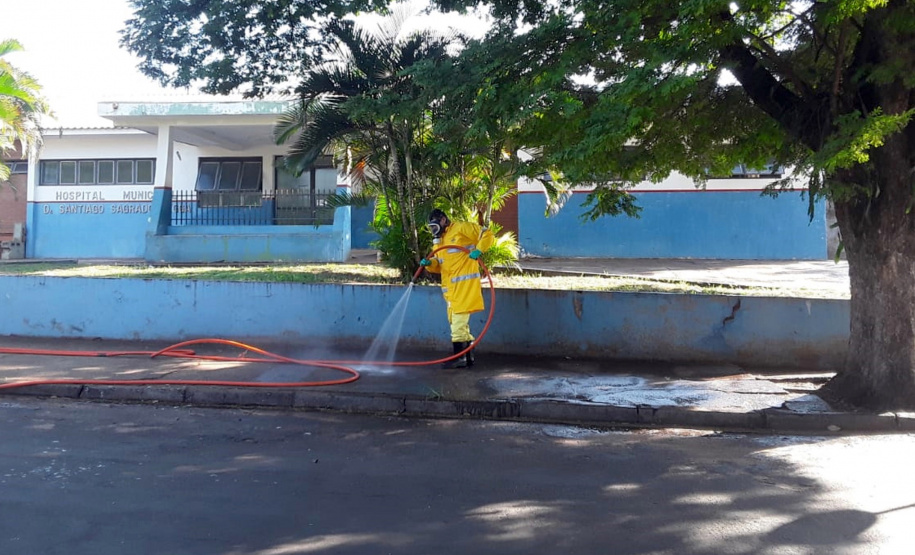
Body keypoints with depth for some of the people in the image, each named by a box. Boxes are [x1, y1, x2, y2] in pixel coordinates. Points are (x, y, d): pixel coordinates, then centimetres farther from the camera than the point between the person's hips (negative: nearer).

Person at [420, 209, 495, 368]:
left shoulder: (462, 228, -2)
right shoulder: (439, 240, 22)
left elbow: (488, 235, -5)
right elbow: (439, 265, 20)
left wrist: (478, 250, -19)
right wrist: (429, 263, -1)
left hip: (465, 282, -9)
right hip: (450, 287, 9)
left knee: (458, 318, -12)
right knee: (459, 322, 10)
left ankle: (459, 357, -9)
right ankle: (468, 357, 17)